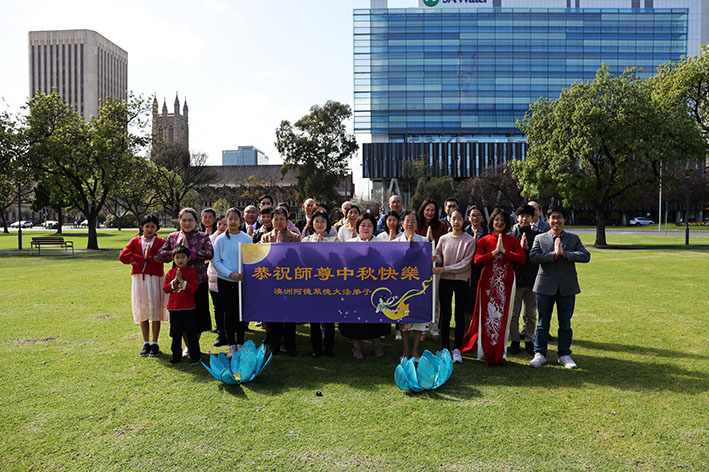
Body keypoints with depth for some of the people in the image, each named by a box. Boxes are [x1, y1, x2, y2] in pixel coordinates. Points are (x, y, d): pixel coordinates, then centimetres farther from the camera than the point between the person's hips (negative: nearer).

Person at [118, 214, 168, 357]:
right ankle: (146, 343, 17)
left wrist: (150, 257, -17)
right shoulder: (135, 241, 9)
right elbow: (123, 256, -6)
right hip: (139, 279, 2)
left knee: (155, 310, 0)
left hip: (155, 278, -2)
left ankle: (155, 344, 9)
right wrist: (143, 258, -10)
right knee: (142, 311, 6)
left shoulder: (161, 242, 3)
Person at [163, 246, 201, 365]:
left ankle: (195, 357, 11)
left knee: (192, 334, 2)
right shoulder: (171, 273, 6)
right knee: (176, 334, 14)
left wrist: (182, 281, -18)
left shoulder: (192, 272, -4)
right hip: (174, 308, 3)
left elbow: (194, 288, -14)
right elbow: (165, 288, -1)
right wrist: (174, 281, -14)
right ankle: (176, 356, 26)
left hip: (189, 308, -3)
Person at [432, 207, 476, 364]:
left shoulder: (470, 240, -4)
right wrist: (436, 259, -13)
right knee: (445, 315, 5)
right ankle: (444, 349, 11)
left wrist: (445, 269, -16)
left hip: (462, 281, -2)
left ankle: (457, 349, 14)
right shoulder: (443, 239, 5)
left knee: (460, 316, 5)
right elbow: (438, 257, 11)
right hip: (445, 281, 2)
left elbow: (465, 263, -10)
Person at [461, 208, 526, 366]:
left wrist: (504, 251, -12)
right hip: (488, 282, -1)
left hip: (506, 283, 1)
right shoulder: (484, 240, 4)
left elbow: (522, 258, -6)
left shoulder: (512, 240, 7)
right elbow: (477, 260, -10)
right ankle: (487, 353, 11)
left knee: (503, 316, 4)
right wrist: (495, 251, -15)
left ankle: (500, 354, 14)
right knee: (487, 316, 1)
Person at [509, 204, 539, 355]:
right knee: (514, 313, 4)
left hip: (532, 278, 1)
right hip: (516, 277, -1)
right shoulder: (512, 234, 1)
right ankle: (514, 341, 15)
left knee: (531, 313, 9)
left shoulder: (536, 235, 4)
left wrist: (528, 248, -15)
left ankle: (529, 341, 20)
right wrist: (521, 248, -19)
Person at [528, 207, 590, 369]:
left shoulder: (574, 238, 7)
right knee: (543, 322, 5)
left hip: (567, 287, 1)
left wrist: (564, 253, -16)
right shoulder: (540, 238, 5)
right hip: (545, 286, -1)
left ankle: (564, 355, 20)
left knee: (565, 323, 8)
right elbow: (533, 256, -11)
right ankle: (540, 354, 16)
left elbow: (586, 256, -7)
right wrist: (554, 254, -17)